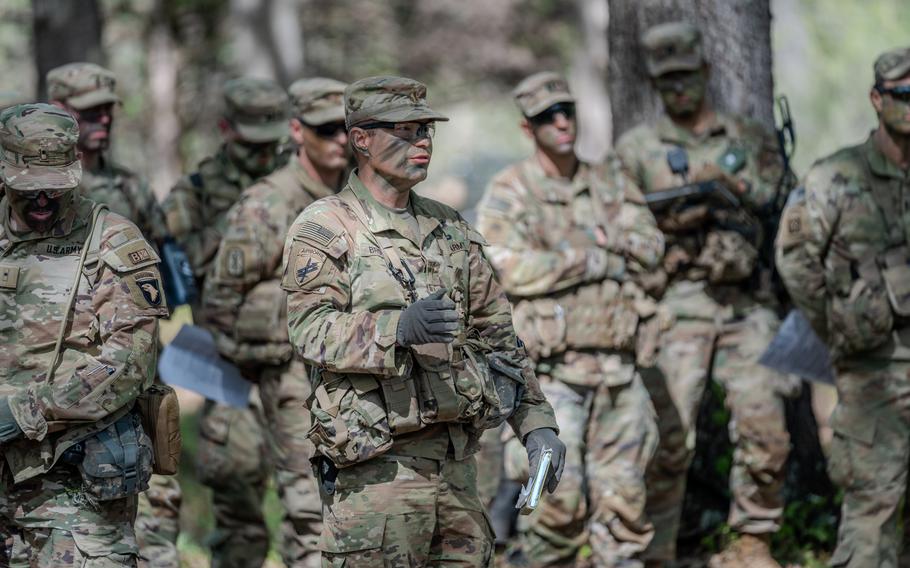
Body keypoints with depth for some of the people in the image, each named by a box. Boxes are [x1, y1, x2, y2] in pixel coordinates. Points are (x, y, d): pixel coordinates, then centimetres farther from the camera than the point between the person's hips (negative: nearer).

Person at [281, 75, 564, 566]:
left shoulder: (450, 230, 18)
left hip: (457, 465, 6)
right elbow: (310, 329, -17)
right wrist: (400, 329, -33)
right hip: (376, 466, -6)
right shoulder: (323, 229, -2)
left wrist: (536, 424, 8)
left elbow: (497, 337, 19)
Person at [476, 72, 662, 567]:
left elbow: (650, 247, 7)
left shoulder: (610, 182, 14)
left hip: (617, 366, 5)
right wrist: (596, 261, -10)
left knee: (622, 493, 6)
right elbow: (510, 269, -17)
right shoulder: (507, 193, -3)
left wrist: (600, 235, -11)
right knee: (559, 493, -10)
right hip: (552, 371, -5)